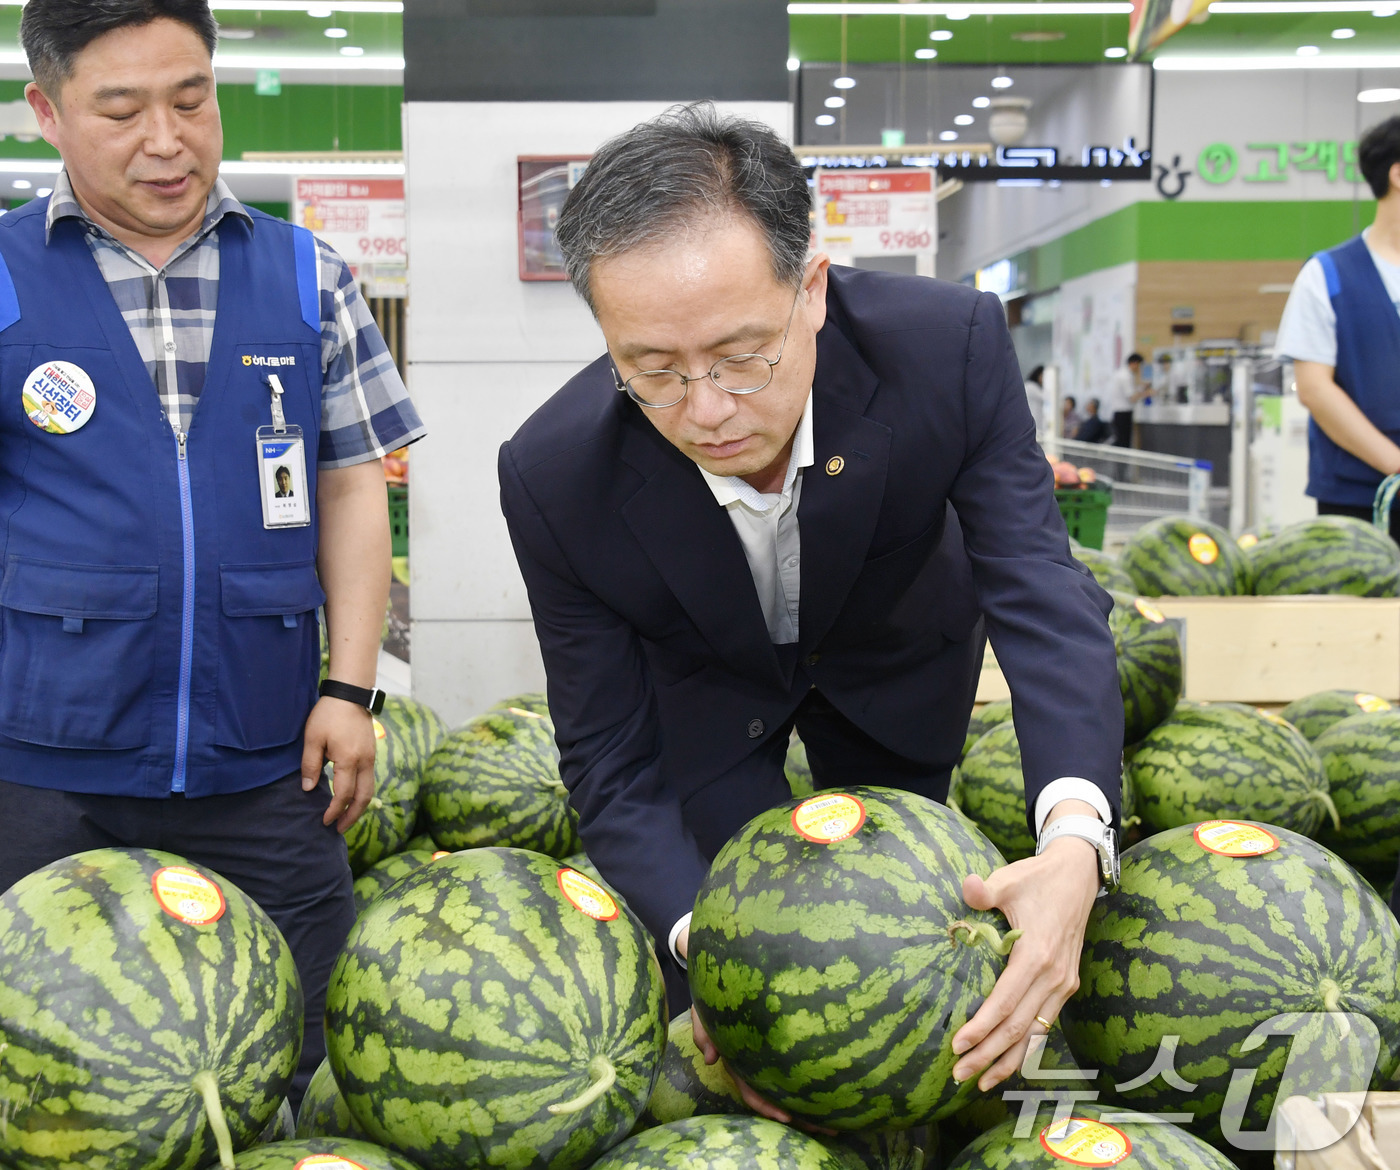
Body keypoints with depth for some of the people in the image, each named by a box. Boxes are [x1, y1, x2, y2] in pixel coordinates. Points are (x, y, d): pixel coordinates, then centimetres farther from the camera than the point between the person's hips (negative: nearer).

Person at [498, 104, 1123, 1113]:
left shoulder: (950, 346, -37)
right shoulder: (552, 477, -36)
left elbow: (1043, 595, -38)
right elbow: (612, 766, -27)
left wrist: (1074, 841, -57)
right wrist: (704, 940, -46)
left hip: (895, 658, 1)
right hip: (707, 687, -1)